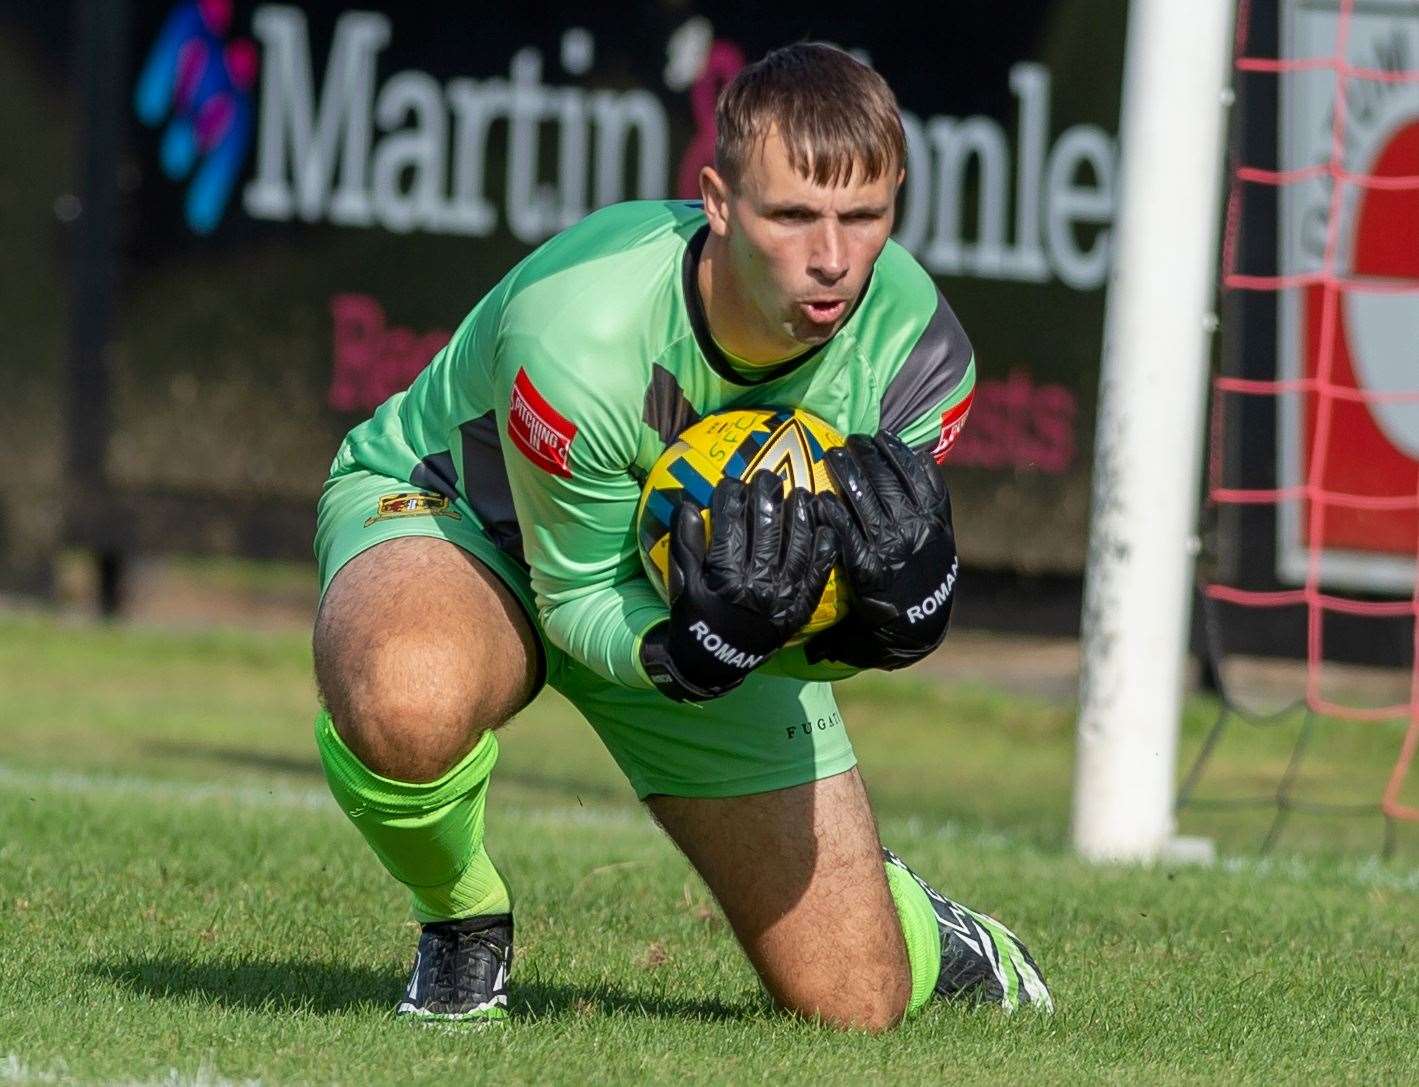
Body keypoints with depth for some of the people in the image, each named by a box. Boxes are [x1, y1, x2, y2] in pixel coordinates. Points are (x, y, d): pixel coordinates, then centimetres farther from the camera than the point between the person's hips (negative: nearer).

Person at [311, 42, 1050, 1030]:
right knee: (405, 701, -44)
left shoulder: (916, 346, -24)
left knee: (852, 1004, -1)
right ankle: (464, 921, -8)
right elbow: (578, 598, -24)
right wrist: (695, 648, -47)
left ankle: (904, 923, 40)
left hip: (693, 592, 4)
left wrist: (891, 611, -38)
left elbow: (824, 641, -13)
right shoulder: (581, 335, -39)